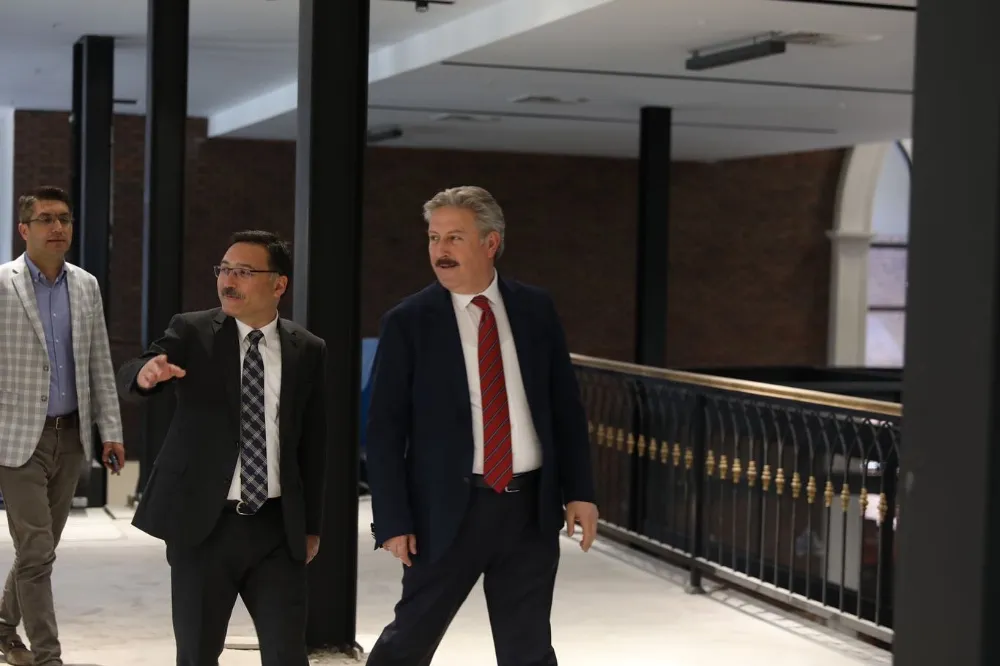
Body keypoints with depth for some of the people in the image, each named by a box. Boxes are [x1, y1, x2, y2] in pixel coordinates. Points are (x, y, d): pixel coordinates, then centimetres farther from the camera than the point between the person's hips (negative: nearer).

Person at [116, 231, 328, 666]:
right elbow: (127, 382, -15)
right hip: (202, 523, -1)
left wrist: (311, 524, 9)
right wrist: (145, 374, -39)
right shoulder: (191, 332, -1)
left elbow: (313, 442, 8)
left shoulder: (307, 351, 4)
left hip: (277, 526, 1)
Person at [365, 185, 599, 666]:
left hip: (531, 507, 3)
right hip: (449, 508, -2)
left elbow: (566, 406, 9)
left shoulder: (536, 309, 4)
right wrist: (393, 521, -10)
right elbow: (385, 431, -5)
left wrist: (579, 491, 3)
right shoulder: (408, 322, -5)